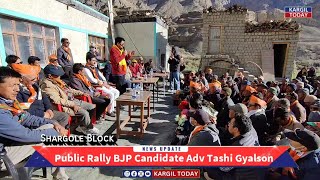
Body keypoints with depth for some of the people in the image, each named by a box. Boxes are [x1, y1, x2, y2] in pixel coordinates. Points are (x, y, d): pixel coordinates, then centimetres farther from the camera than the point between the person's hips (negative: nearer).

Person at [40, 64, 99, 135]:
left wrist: (81, 93, 11)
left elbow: (69, 89, 21)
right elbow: (57, 100, -23)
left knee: (93, 107, 3)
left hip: (72, 100, 10)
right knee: (85, 113, -25)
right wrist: (72, 104, -24)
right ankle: (89, 128, 5)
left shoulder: (57, 80, 12)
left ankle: (83, 126, 14)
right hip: (65, 105, -10)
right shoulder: (47, 85, -16)